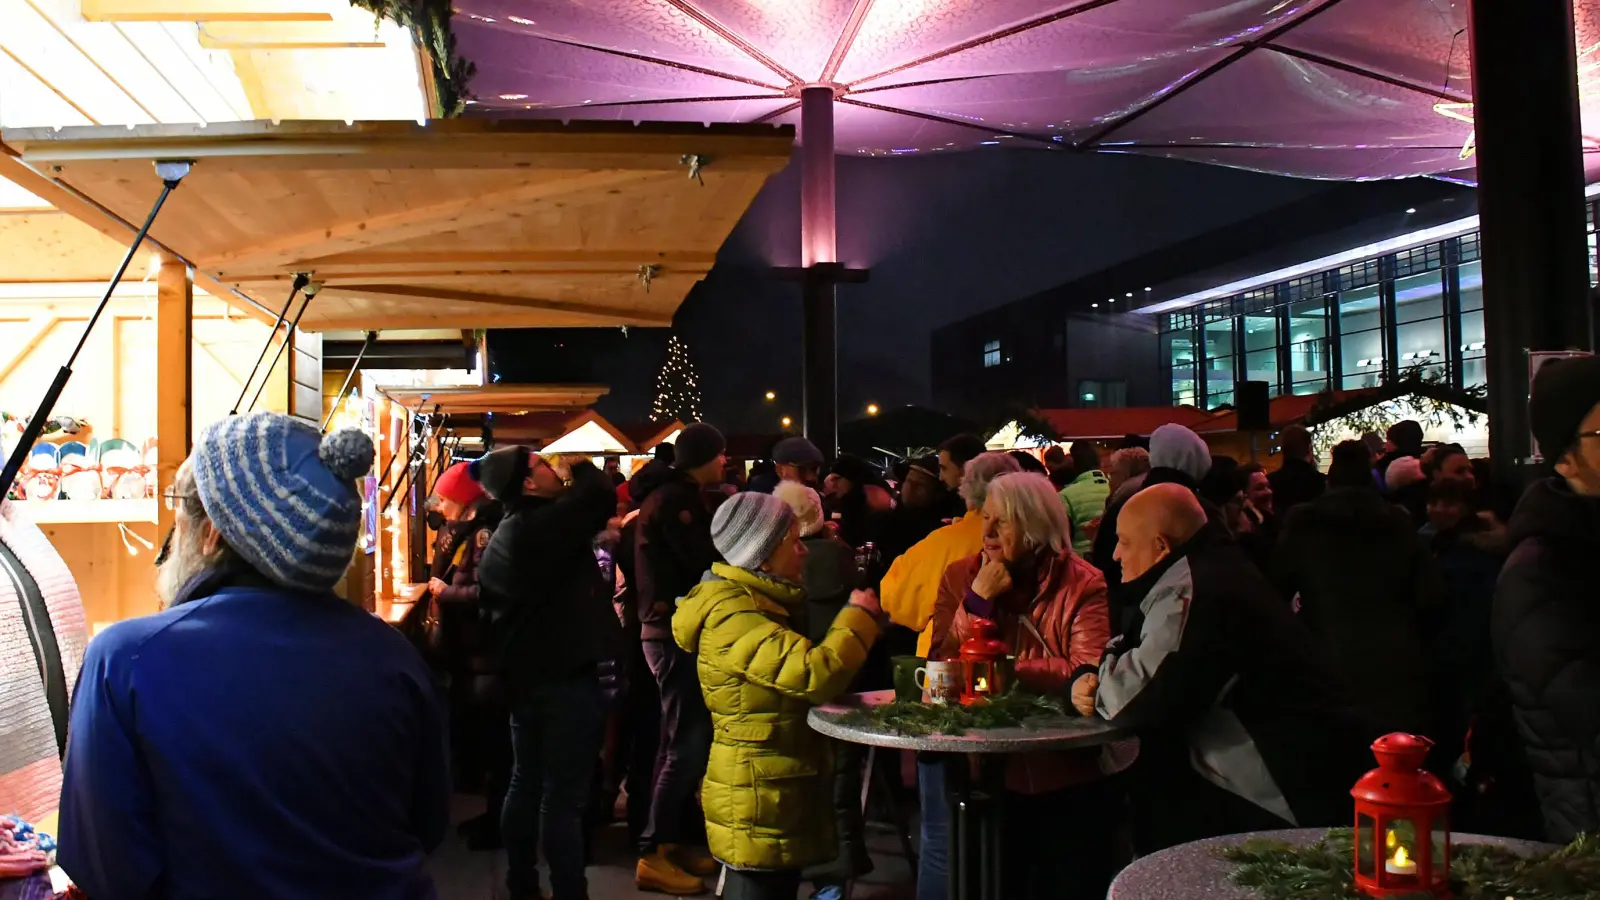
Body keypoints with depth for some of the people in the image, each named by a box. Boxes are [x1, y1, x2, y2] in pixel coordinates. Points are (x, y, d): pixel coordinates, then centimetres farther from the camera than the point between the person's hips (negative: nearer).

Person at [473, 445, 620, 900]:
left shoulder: (504, 534, 11)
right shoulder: (543, 525, -19)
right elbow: (602, 496, -26)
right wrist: (580, 466, -6)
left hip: (524, 674, 10)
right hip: (565, 677, -9)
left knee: (526, 783, 17)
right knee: (563, 797, -4)